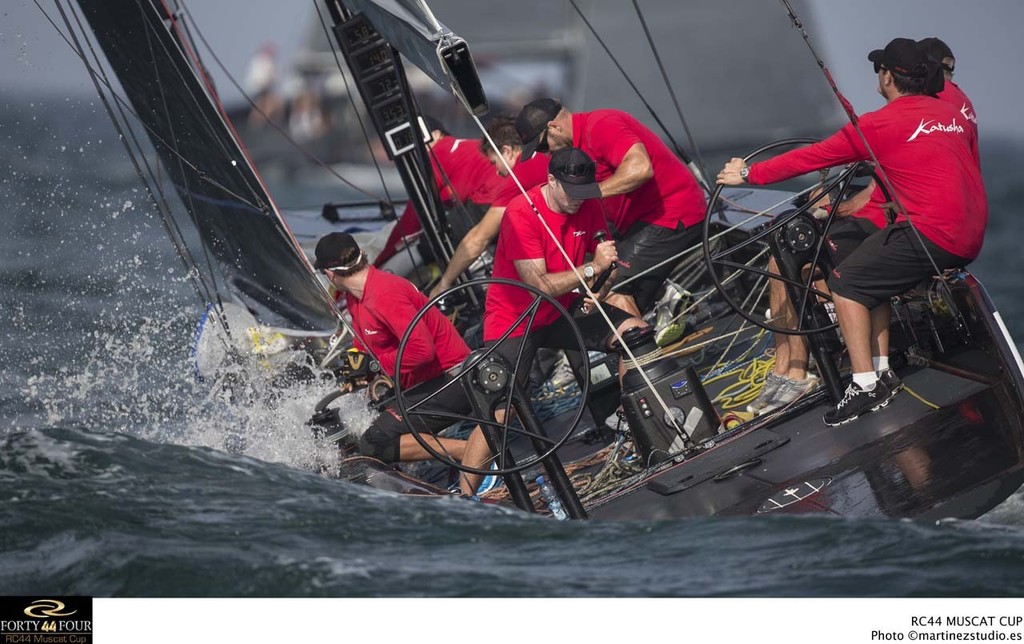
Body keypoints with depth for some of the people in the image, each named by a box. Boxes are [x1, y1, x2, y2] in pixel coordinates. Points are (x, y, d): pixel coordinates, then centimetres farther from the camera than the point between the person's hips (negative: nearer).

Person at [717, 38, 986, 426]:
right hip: (971, 237, 8)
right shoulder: (952, 114, 15)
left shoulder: (880, 125, -5)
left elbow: (812, 157, 0)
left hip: (933, 234, -8)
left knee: (847, 282, 0)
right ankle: (882, 372, 15)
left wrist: (749, 174, 9)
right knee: (874, 273, 21)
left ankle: (865, 386, -8)